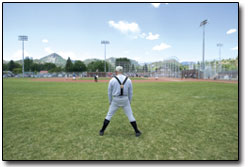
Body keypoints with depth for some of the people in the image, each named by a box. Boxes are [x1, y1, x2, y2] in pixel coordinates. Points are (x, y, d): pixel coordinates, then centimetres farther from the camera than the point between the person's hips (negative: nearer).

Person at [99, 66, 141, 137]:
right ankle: (137, 132, 16)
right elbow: (130, 92, 4)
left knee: (109, 115, 15)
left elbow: (109, 92, -1)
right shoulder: (128, 80, -3)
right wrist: (129, 101, 16)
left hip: (115, 100, -1)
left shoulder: (112, 80, -8)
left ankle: (102, 131, 21)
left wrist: (110, 101, 13)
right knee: (130, 115, 13)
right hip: (125, 100, 1)